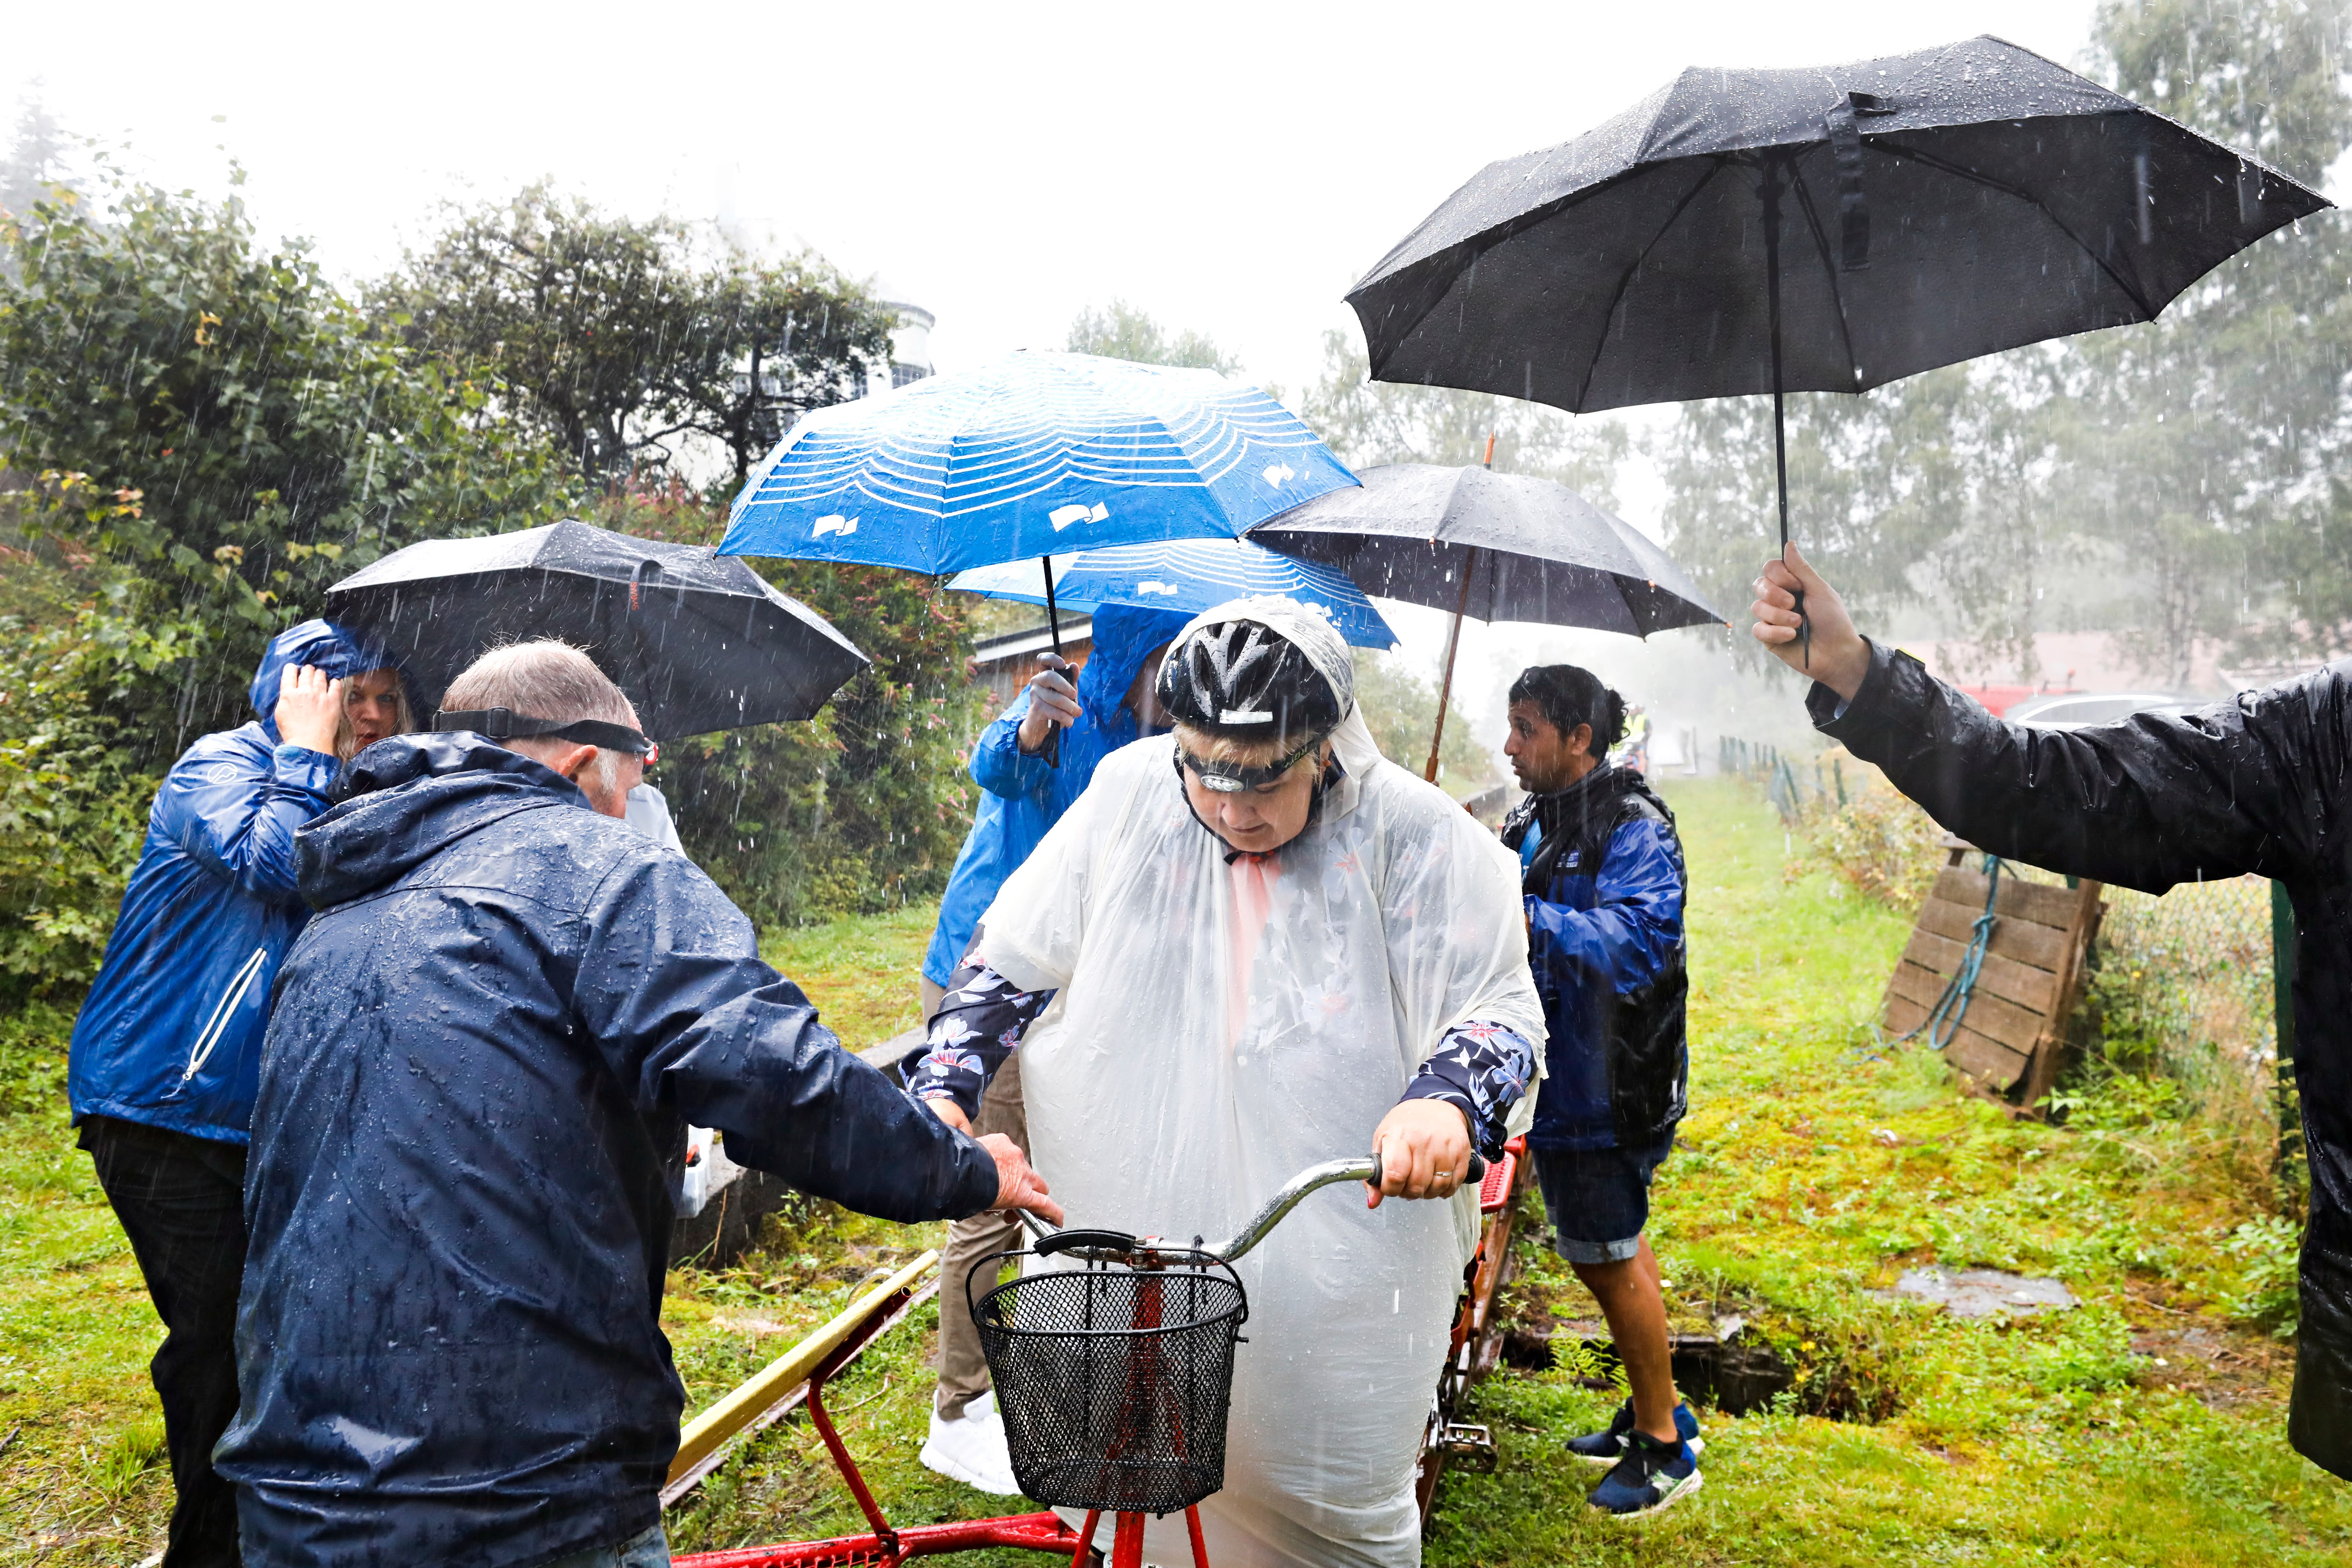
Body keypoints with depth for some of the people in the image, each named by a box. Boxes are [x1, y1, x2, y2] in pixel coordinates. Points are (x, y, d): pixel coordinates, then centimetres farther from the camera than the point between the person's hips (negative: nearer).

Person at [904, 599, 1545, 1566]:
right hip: (1134, 1237, 2)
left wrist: (1448, 1100, -29)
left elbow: (1500, 1004, -7)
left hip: (1336, 1264, -2)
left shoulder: (1412, 836, -11)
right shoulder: (1128, 794, -3)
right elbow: (1013, 958, 6)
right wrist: (941, 1091, -7)